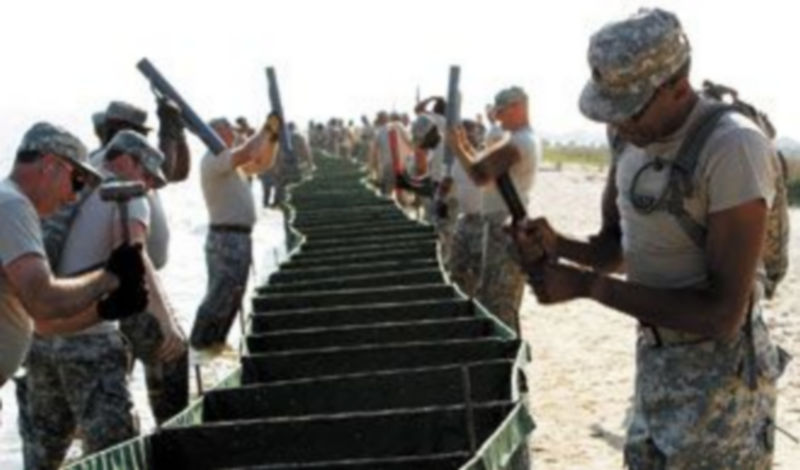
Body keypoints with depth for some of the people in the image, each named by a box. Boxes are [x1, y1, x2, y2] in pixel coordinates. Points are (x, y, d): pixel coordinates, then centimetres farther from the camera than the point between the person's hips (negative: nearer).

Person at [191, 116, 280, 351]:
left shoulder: (231, 160, 16)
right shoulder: (213, 159, -14)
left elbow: (263, 164, 20)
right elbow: (245, 154, -30)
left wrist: (273, 135, 7)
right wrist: (264, 130, -19)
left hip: (240, 237, 10)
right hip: (226, 237, -10)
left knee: (232, 295, 13)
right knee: (221, 294, -7)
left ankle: (214, 341, 21)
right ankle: (200, 343, -1)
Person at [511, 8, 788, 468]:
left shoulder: (733, 148, -24)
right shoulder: (634, 140, 1)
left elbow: (724, 314, -25)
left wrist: (587, 285, -24)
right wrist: (556, 245, -11)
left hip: (719, 376, -8)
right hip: (655, 360, 8)